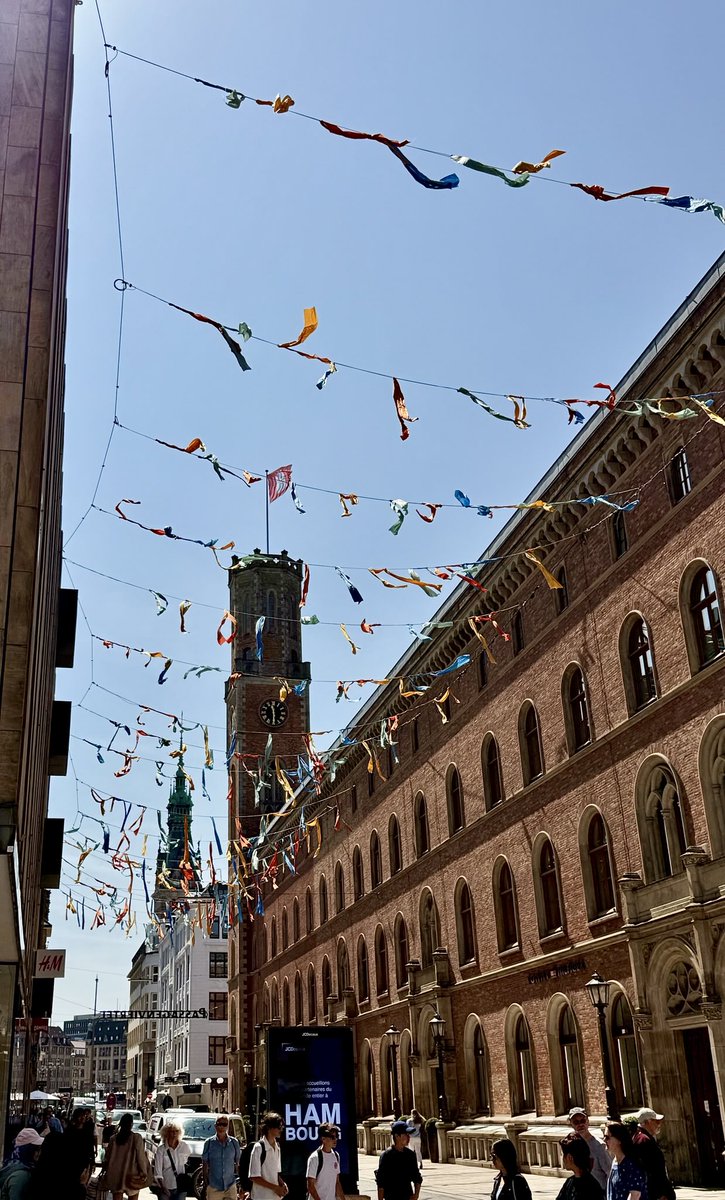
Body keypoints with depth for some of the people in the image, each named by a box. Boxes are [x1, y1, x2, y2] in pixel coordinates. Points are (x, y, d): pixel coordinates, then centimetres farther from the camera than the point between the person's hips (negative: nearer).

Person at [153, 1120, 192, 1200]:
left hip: (181, 1187, 1)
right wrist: (162, 1187, -20)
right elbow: (157, 1171, -10)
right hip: (166, 1187, 0)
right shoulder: (161, 1150, -8)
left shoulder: (185, 1147, -2)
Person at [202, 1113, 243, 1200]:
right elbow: (204, 1165, 4)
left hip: (230, 1187, 1)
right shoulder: (209, 1143, -1)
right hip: (213, 1187, 0)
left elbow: (238, 1163, 11)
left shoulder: (234, 1143, 2)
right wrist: (205, 1184, 2)